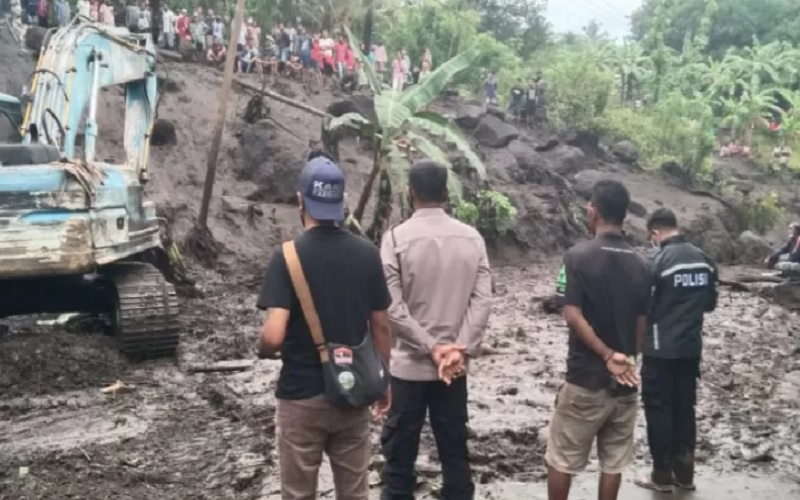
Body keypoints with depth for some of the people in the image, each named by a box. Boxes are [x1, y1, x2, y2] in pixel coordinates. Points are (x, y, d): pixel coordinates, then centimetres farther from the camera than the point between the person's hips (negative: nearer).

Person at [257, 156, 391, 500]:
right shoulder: (367, 254, -4)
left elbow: (274, 335, -22)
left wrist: (263, 352, 1)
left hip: (301, 396, -3)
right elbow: (380, 326, 2)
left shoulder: (288, 256, -15)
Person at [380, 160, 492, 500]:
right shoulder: (472, 238, 0)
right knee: (455, 449, 14)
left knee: (400, 452, 8)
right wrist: (461, 349, -11)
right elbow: (482, 300, -7)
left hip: (408, 364, -3)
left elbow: (392, 307, -16)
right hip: (455, 365, 3)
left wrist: (431, 347, -12)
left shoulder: (396, 237, -10)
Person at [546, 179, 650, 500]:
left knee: (561, 459, 9)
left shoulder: (579, 256, -12)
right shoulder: (639, 265, 4)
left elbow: (573, 316, -19)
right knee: (613, 461, 13)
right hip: (624, 382, 5)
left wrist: (607, 356, -13)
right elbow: (641, 326, 6)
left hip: (585, 378, -5)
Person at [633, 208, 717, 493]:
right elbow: (710, 304, 13)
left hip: (661, 349, -6)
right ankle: (685, 473, 22)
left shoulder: (660, 260, -15)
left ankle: (662, 475, 11)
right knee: (685, 408, 14)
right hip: (691, 347, 6)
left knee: (658, 409, 4)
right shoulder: (704, 260, 5)